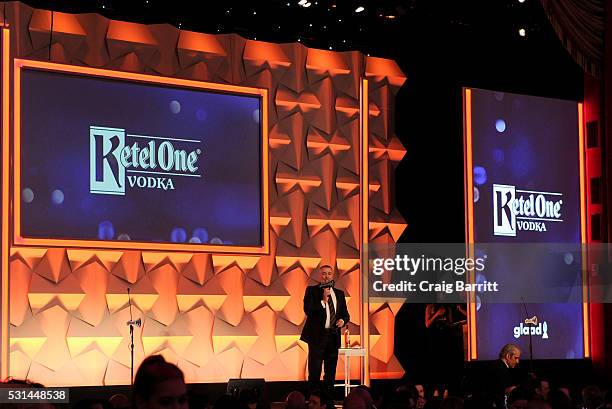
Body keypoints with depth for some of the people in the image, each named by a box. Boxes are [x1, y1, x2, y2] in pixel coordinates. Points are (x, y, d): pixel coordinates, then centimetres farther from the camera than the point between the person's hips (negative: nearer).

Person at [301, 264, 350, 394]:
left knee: (331, 372, 8)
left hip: (333, 336, 5)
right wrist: (323, 301, -18)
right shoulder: (312, 290, 2)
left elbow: (345, 314, 18)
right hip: (317, 335, -4)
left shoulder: (339, 293, 15)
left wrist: (343, 320, -4)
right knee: (314, 372, -4)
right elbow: (308, 310, -10)